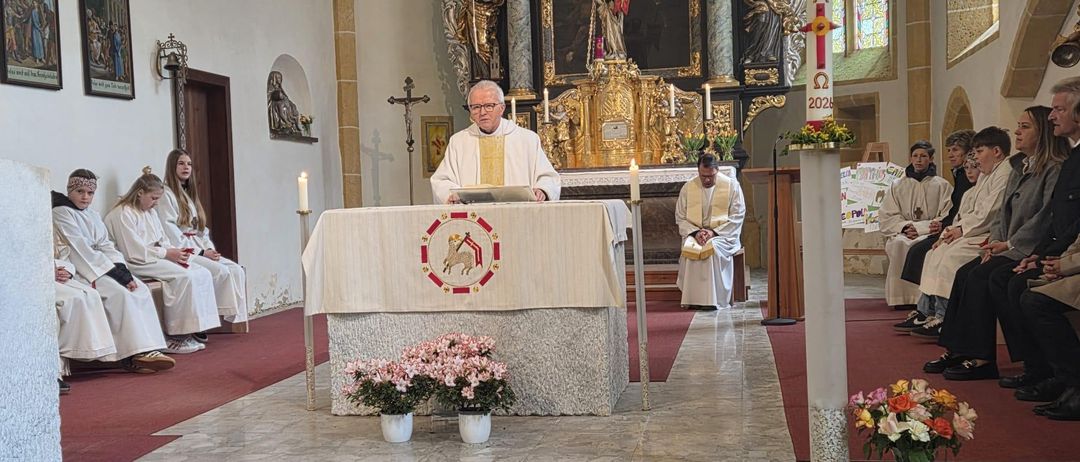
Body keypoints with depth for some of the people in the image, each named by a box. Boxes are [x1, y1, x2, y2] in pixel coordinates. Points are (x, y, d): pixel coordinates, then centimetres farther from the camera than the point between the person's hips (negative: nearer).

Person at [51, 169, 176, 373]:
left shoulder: (93, 216, 19)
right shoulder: (61, 213, -6)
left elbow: (106, 246, 10)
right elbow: (80, 250, -14)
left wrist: (123, 271, -9)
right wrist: (115, 273, -18)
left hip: (102, 267, 8)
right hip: (79, 270, -8)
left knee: (141, 290, -13)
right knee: (120, 293, -28)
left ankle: (149, 349, -23)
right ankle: (133, 354, -29)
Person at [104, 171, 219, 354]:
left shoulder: (150, 212, 20)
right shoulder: (123, 214, -10)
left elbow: (162, 241, 21)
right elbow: (133, 251, -18)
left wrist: (175, 251, -2)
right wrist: (166, 254, -17)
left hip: (156, 259, 9)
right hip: (136, 264, -9)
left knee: (203, 274, -10)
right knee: (185, 277, -28)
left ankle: (190, 331, -15)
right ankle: (175, 337, -22)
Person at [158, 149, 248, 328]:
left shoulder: (189, 194, 23)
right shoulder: (166, 195, -5)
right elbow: (170, 233, -13)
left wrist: (210, 249, 2)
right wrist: (201, 252, -15)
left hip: (199, 249, 8)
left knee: (236, 270, -12)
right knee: (221, 271, -26)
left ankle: (235, 316, -18)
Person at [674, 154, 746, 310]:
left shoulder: (732, 185, -1)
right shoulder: (688, 188, 6)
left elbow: (737, 216, -5)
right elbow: (680, 217, 7)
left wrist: (714, 231, -16)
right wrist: (695, 232, -13)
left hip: (723, 234, -2)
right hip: (695, 233, 2)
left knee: (714, 247, -35)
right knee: (689, 247, -32)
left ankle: (714, 299, -31)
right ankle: (692, 299, -28)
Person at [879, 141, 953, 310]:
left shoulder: (942, 185, 10)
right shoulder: (898, 186, 18)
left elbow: (946, 219, -1)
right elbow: (886, 217, 10)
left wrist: (920, 228, -13)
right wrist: (904, 226, -10)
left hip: (930, 233, -2)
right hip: (903, 232, 2)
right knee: (898, 244, -34)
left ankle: (921, 297, -32)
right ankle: (900, 297, -32)